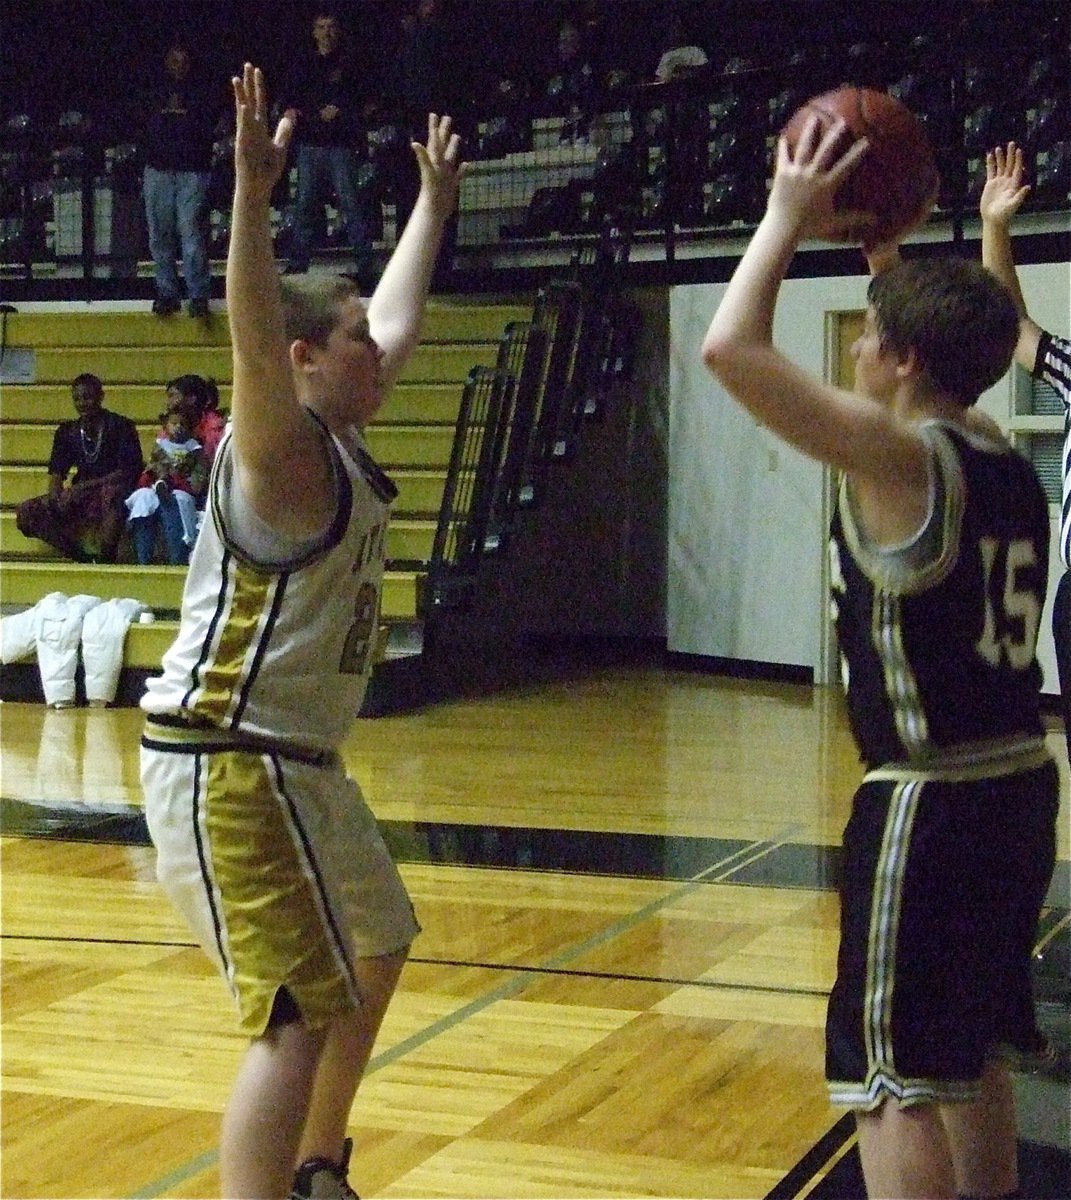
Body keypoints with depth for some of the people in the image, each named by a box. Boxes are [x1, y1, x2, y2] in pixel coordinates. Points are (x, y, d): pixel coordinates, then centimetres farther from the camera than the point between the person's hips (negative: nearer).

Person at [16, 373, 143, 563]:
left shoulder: (120, 426, -6)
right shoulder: (67, 432, 8)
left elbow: (127, 471, -14)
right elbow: (56, 471, 4)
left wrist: (86, 486, -24)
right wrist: (55, 493, -20)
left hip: (115, 497, -5)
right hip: (81, 499, 5)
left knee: (111, 491, -42)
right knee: (26, 513, -15)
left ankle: (106, 554, -29)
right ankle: (83, 554, -20)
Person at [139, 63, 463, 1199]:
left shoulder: (342, 444, 10)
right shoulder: (283, 449, -16)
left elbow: (398, 314, 25)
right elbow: (254, 339, -37)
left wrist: (434, 201, 34)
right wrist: (252, 192, -47)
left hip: (294, 759, 11)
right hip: (227, 765, -11)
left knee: (376, 950, 25)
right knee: (301, 1013, -16)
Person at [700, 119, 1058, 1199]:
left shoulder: (897, 456, -16)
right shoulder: (1010, 468, 9)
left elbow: (730, 348, -19)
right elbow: (947, 339, 32)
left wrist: (790, 217, -7)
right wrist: (882, 253, 27)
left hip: (929, 800, -9)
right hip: (1015, 783, 9)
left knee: (894, 1078, -4)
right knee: (970, 1048, 23)